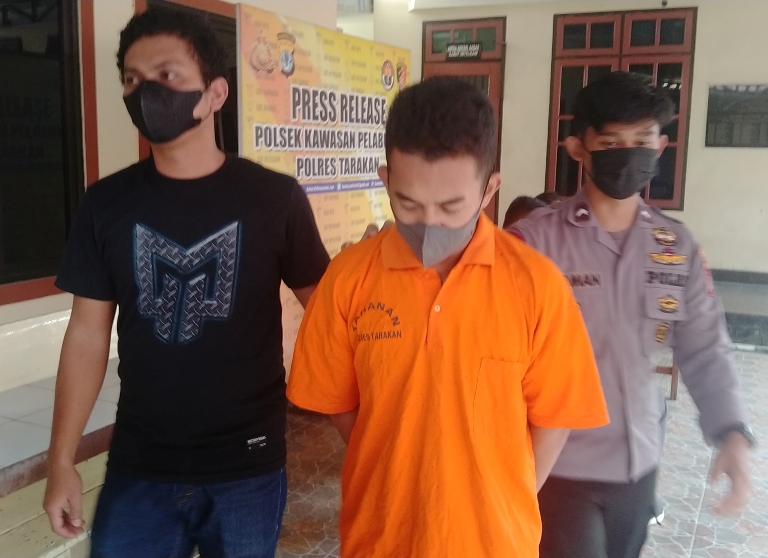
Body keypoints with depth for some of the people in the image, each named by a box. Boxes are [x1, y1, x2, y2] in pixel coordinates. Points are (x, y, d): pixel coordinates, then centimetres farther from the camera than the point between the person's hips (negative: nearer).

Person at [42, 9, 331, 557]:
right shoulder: (106, 203, -1)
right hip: (139, 467, 2)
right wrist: (62, 460, 3)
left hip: (248, 466, -1)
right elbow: (88, 334, 3)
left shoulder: (276, 198, -9)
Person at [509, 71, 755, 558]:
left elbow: (705, 349, 3)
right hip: (559, 463, -5)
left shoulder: (678, 246, 1)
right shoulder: (534, 239, -14)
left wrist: (731, 431, -10)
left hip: (639, 462, 5)